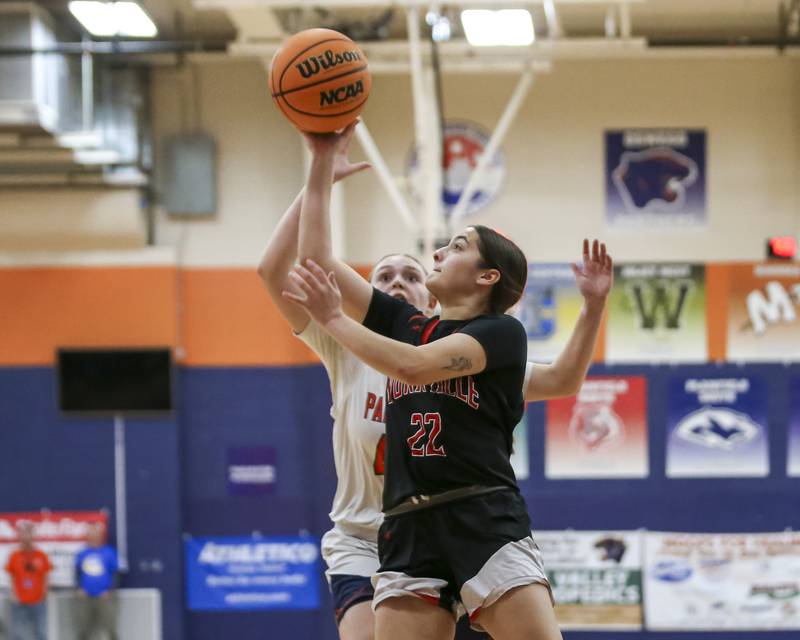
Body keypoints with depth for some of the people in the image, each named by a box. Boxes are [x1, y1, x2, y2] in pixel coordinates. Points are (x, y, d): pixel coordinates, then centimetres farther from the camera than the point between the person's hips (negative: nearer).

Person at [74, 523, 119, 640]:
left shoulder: (109, 552, -4)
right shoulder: (83, 553, 6)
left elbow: (115, 573, -2)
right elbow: (77, 572, 16)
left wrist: (109, 590, -9)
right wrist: (80, 588, 4)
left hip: (105, 597, -4)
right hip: (86, 598, 4)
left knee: (111, 628, -5)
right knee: (82, 630, 6)